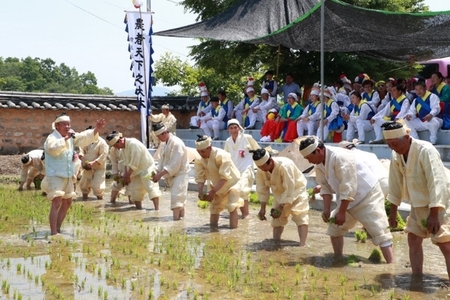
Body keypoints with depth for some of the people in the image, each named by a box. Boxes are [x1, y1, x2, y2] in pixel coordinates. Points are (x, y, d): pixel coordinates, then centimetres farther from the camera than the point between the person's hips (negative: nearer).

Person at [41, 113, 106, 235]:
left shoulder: (71, 137, 8)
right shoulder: (52, 138, -16)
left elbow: (85, 137, 3)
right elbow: (53, 148, -37)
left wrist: (96, 130, -12)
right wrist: (66, 138, -39)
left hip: (68, 176, 9)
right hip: (55, 176, -9)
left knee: (67, 202, 17)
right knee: (56, 203, -18)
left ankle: (58, 229, 28)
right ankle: (53, 232, -20)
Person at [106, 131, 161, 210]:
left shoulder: (134, 144, -24)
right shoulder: (123, 146, 4)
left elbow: (134, 163, -24)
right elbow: (126, 161, 13)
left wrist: (128, 175, -16)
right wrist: (126, 174, 1)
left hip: (147, 169, -9)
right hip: (137, 171, 9)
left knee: (151, 188, -17)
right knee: (135, 191, 7)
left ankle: (157, 209, -22)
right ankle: (139, 209, 17)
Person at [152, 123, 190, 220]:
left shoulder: (176, 143, -21)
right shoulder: (166, 143, 8)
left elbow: (175, 165, -26)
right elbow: (162, 160, 10)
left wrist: (160, 174, -24)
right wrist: (158, 173, -6)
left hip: (180, 173, -9)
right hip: (172, 175, 9)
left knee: (176, 196, -19)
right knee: (180, 197, 17)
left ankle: (176, 220, -24)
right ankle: (181, 218, 27)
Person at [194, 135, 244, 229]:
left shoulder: (221, 156, -32)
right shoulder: (199, 160, -14)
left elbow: (225, 177, -34)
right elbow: (200, 177, -10)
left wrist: (213, 192, -37)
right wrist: (200, 191, -27)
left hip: (231, 183, -6)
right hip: (215, 186, 6)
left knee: (232, 207, -18)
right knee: (214, 207, 12)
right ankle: (212, 227, 24)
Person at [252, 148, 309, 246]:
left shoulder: (285, 166, -39)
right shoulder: (261, 170, -21)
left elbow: (289, 190, -35)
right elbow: (262, 189, -9)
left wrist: (280, 207, -32)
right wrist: (263, 208, -13)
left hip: (296, 190, -6)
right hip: (280, 193, 6)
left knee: (300, 216, -17)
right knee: (277, 218, 6)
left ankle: (302, 244, -25)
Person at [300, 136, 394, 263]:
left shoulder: (340, 157, -29)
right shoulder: (320, 164, -2)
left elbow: (348, 188, -28)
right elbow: (326, 187, 6)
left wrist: (341, 212, -23)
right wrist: (326, 209, -4)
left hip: (368, 195, -9)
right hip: (349, 199, 9)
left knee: (379, 232, -15)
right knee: (334, 227, 15)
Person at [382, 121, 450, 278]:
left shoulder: (426, 150, -25)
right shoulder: (396, 155, -3)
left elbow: (436, 182, -27)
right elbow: (396, 183, 6)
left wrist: (433, 214, -28)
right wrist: (393, 212, 9)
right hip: (418, 203, 8)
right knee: (413, 239, 8)